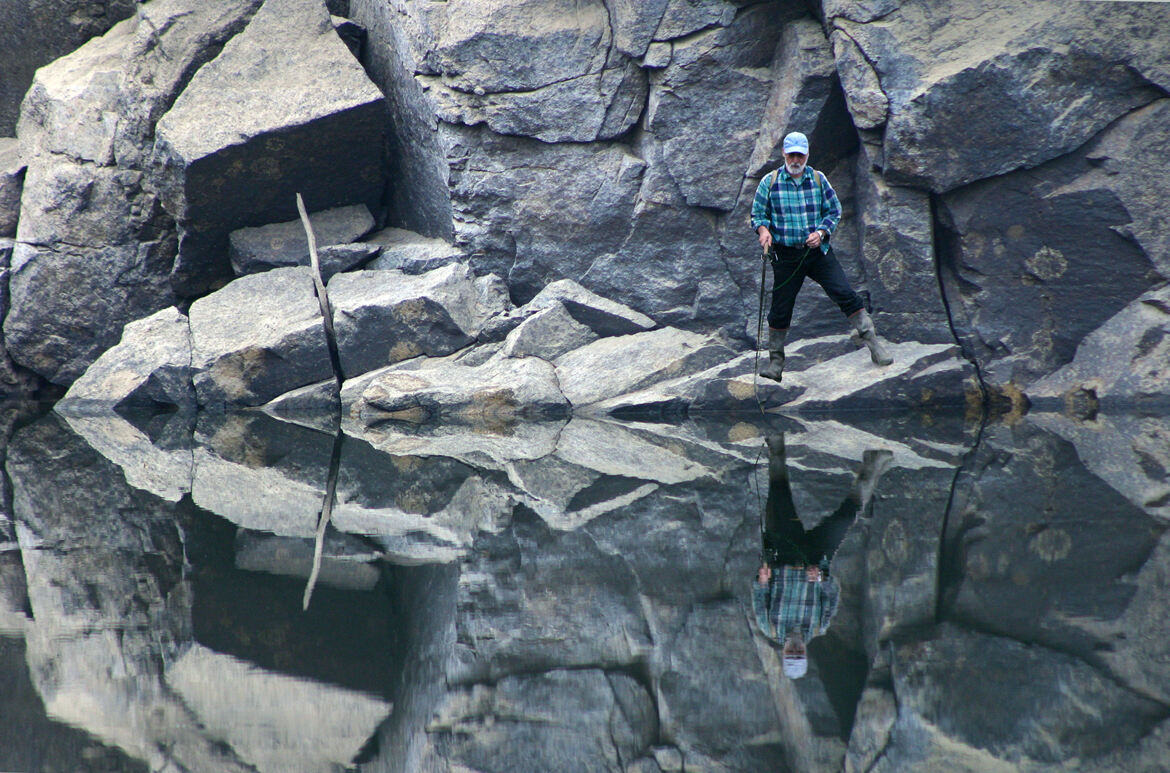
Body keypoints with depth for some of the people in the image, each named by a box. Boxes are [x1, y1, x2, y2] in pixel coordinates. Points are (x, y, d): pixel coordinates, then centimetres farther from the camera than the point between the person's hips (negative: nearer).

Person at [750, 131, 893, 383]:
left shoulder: (819, 179, 4)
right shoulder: (769, 182, 1)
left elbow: (834, 211, 10)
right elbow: (758, 213, 7)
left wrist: (821, 232, -8)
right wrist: (763, 230, -16)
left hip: (818, 251, 1)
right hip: (786, 256, -1)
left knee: (845, 294, -12)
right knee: (780, 309, 4)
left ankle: (872, 343, -7)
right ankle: (775, 361, 19)